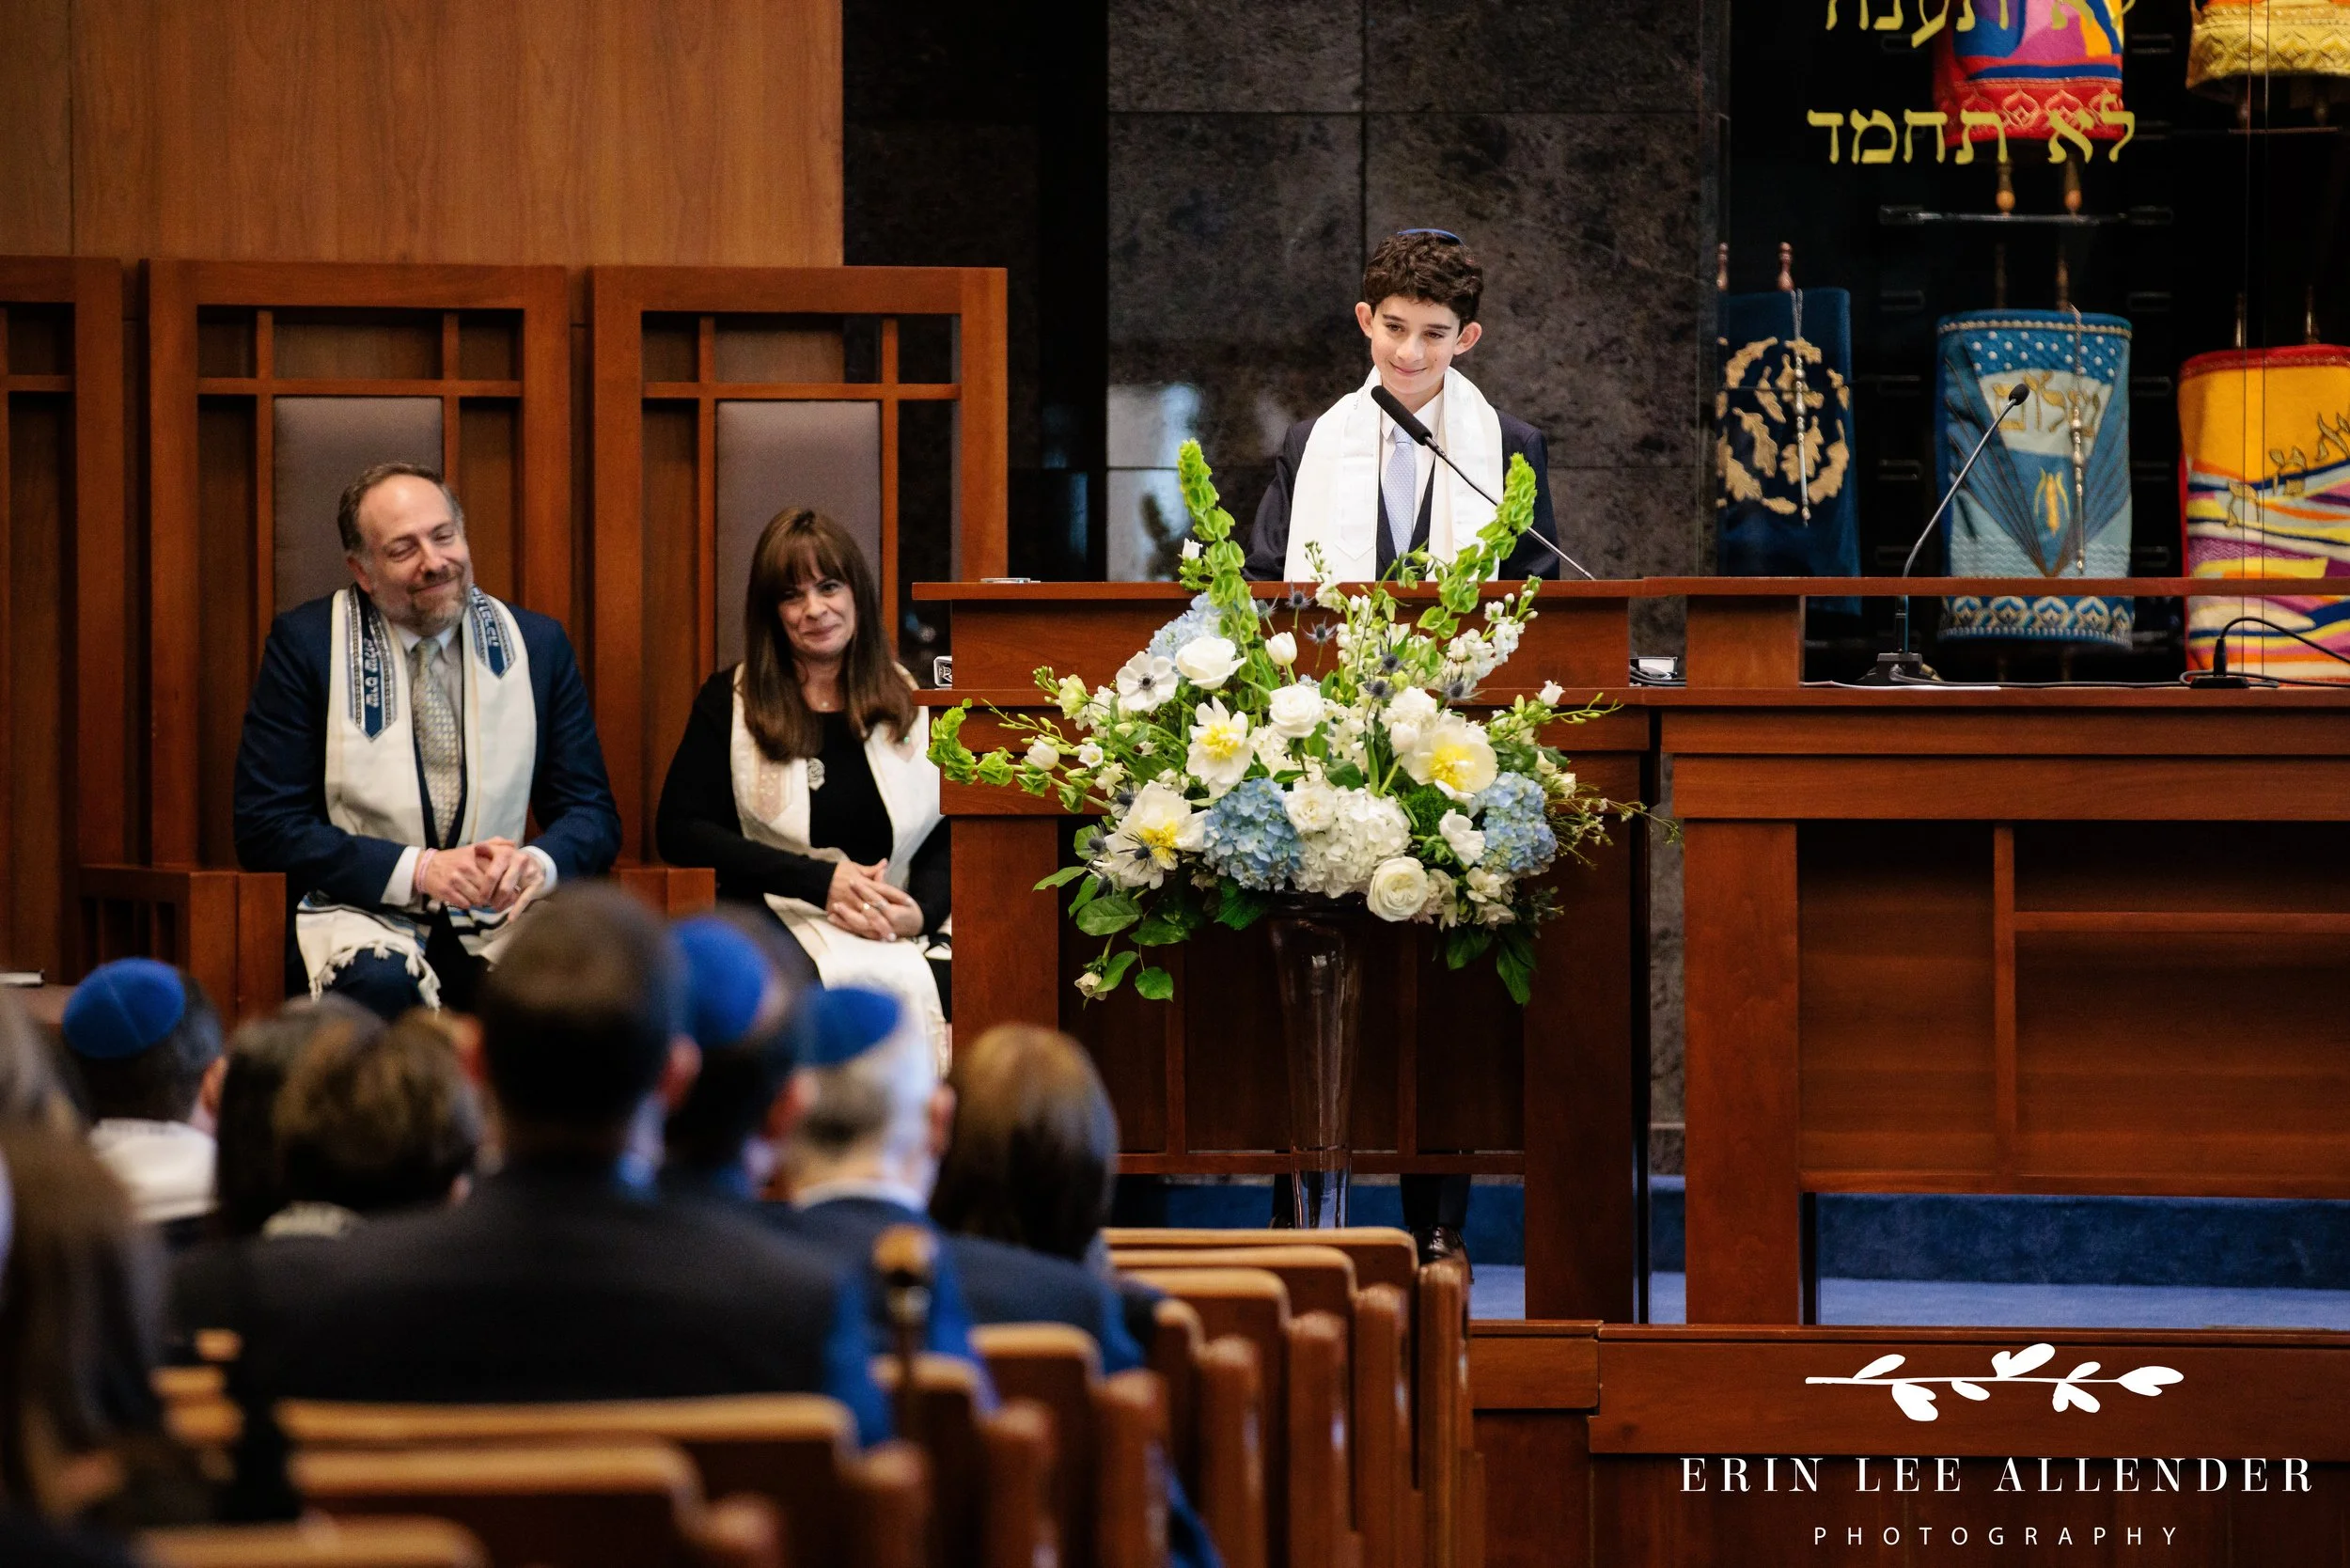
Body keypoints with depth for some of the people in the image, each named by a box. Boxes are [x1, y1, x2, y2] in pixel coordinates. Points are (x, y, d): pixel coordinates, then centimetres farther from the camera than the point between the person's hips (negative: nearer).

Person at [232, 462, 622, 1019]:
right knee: (381, 983, -38)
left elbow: (593, 814, 11)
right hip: (362, 915, -3)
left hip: (495, 921, 3)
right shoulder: (305, 644, 0)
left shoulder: (536, 644, 10)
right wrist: (420, 870, -16)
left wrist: (535, 863, -14)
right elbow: (265, 829, -4)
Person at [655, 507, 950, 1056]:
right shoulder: (729, 702, 10)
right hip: (778, 925, -2)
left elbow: (952, 836, 12)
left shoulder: (917, 703, 16)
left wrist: (921, 910, -12)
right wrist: (821, 881, -9)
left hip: (906, 935, 2)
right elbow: (678, 830, 1)